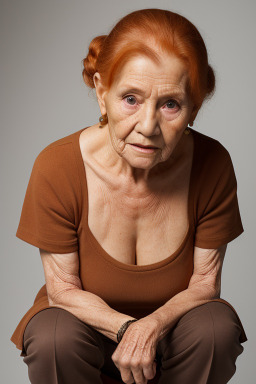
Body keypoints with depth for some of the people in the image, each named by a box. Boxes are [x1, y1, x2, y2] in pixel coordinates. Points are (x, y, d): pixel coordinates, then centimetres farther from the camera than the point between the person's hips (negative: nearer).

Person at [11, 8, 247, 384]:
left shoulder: (212, 163, -21)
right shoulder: (57, 168, -24)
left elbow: (205, 281, -12)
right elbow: (62, 288, -14)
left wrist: (153, 324, -31)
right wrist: (125, 328, -31)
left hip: (170, 323, 1)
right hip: (87, 321, -1)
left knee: (218, 327, -29)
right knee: (53, 338, -32)